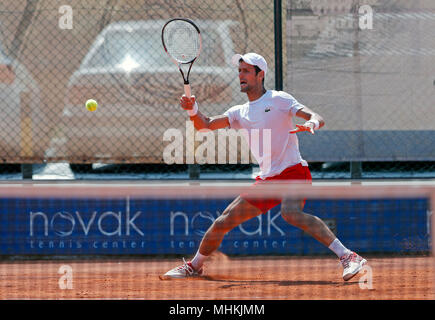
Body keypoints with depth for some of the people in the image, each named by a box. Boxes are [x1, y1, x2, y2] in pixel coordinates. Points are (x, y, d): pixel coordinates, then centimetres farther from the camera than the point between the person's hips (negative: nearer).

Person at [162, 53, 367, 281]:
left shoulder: (279, 99, -1)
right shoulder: (240, 113, 16)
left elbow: (317, 118, -10)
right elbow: (205, 125, 10)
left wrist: (311, 124, -34)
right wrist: (192, 110, -12)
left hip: (293, 172, -6)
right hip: (266, 179, 6)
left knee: (290, 213, -36)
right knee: (222, 223, 8)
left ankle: (348, 257, -41)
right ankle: (194, 266, 31)